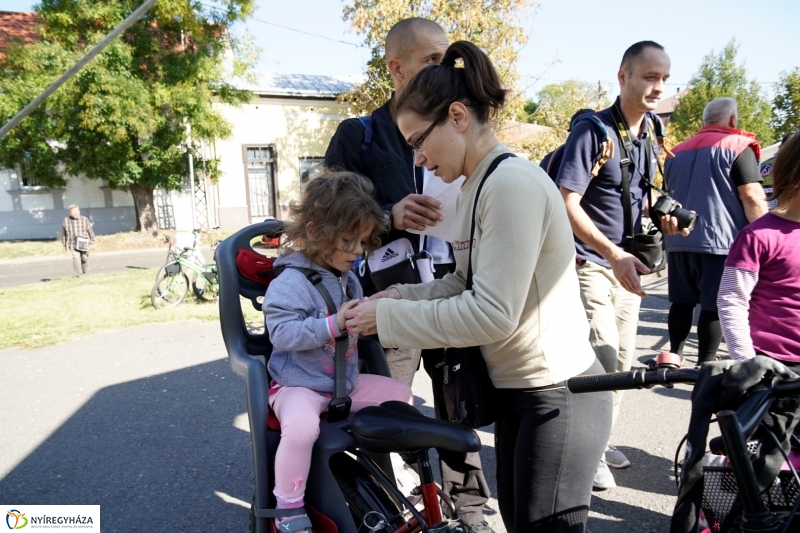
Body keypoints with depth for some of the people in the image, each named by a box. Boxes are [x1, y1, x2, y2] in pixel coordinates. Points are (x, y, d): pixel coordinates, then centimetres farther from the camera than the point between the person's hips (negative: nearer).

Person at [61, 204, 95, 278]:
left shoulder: (84, 220, 0)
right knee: (76, 257, -18)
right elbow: (63, 233, 13)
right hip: (73, 244, 0)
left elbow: (90, 231, 5)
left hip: (84, 244, 0)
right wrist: (64, 244, 16)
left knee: (84, 258, 4)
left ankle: (85, 274, 24)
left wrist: (92, 242, 5)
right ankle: (78, 274, -13)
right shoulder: (66, 220, 3)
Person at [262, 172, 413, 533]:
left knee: (402, 394, 8)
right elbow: (281, 333, -27)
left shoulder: (348, 278, 9)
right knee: (301, 427, -38)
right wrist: (334, 324, -31)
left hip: (346, 381, 8)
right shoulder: (291, 282, -19)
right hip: (298, 384, -8)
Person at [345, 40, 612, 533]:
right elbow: (468, 285, 10)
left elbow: (491, 314, -26)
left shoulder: (512, 182, -21)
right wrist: (402, 296, -3)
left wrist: (389, 317, -18)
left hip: (558, 397, -9)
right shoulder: (478, 186, 9)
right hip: (518, 391, 9)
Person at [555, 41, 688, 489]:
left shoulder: (649, 134, 10)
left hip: (627, 262, 8)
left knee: (623, 358, 13)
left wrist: (662, 218, 1)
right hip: (592, 262, -8)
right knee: (603, 356, -11)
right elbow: (568, 204, -20)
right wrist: (614, 254, -26)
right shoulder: (593, 131, -13)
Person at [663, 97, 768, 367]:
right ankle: (705, 364, 3)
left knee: (682, 301, 14)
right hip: (720, 241, -6)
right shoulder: (737, 146, -3)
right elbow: (752, 197, -12)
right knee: (714, 305, -1)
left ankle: (675, 355, 19)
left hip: (678, 241, 6)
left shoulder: (677, 151, 17)